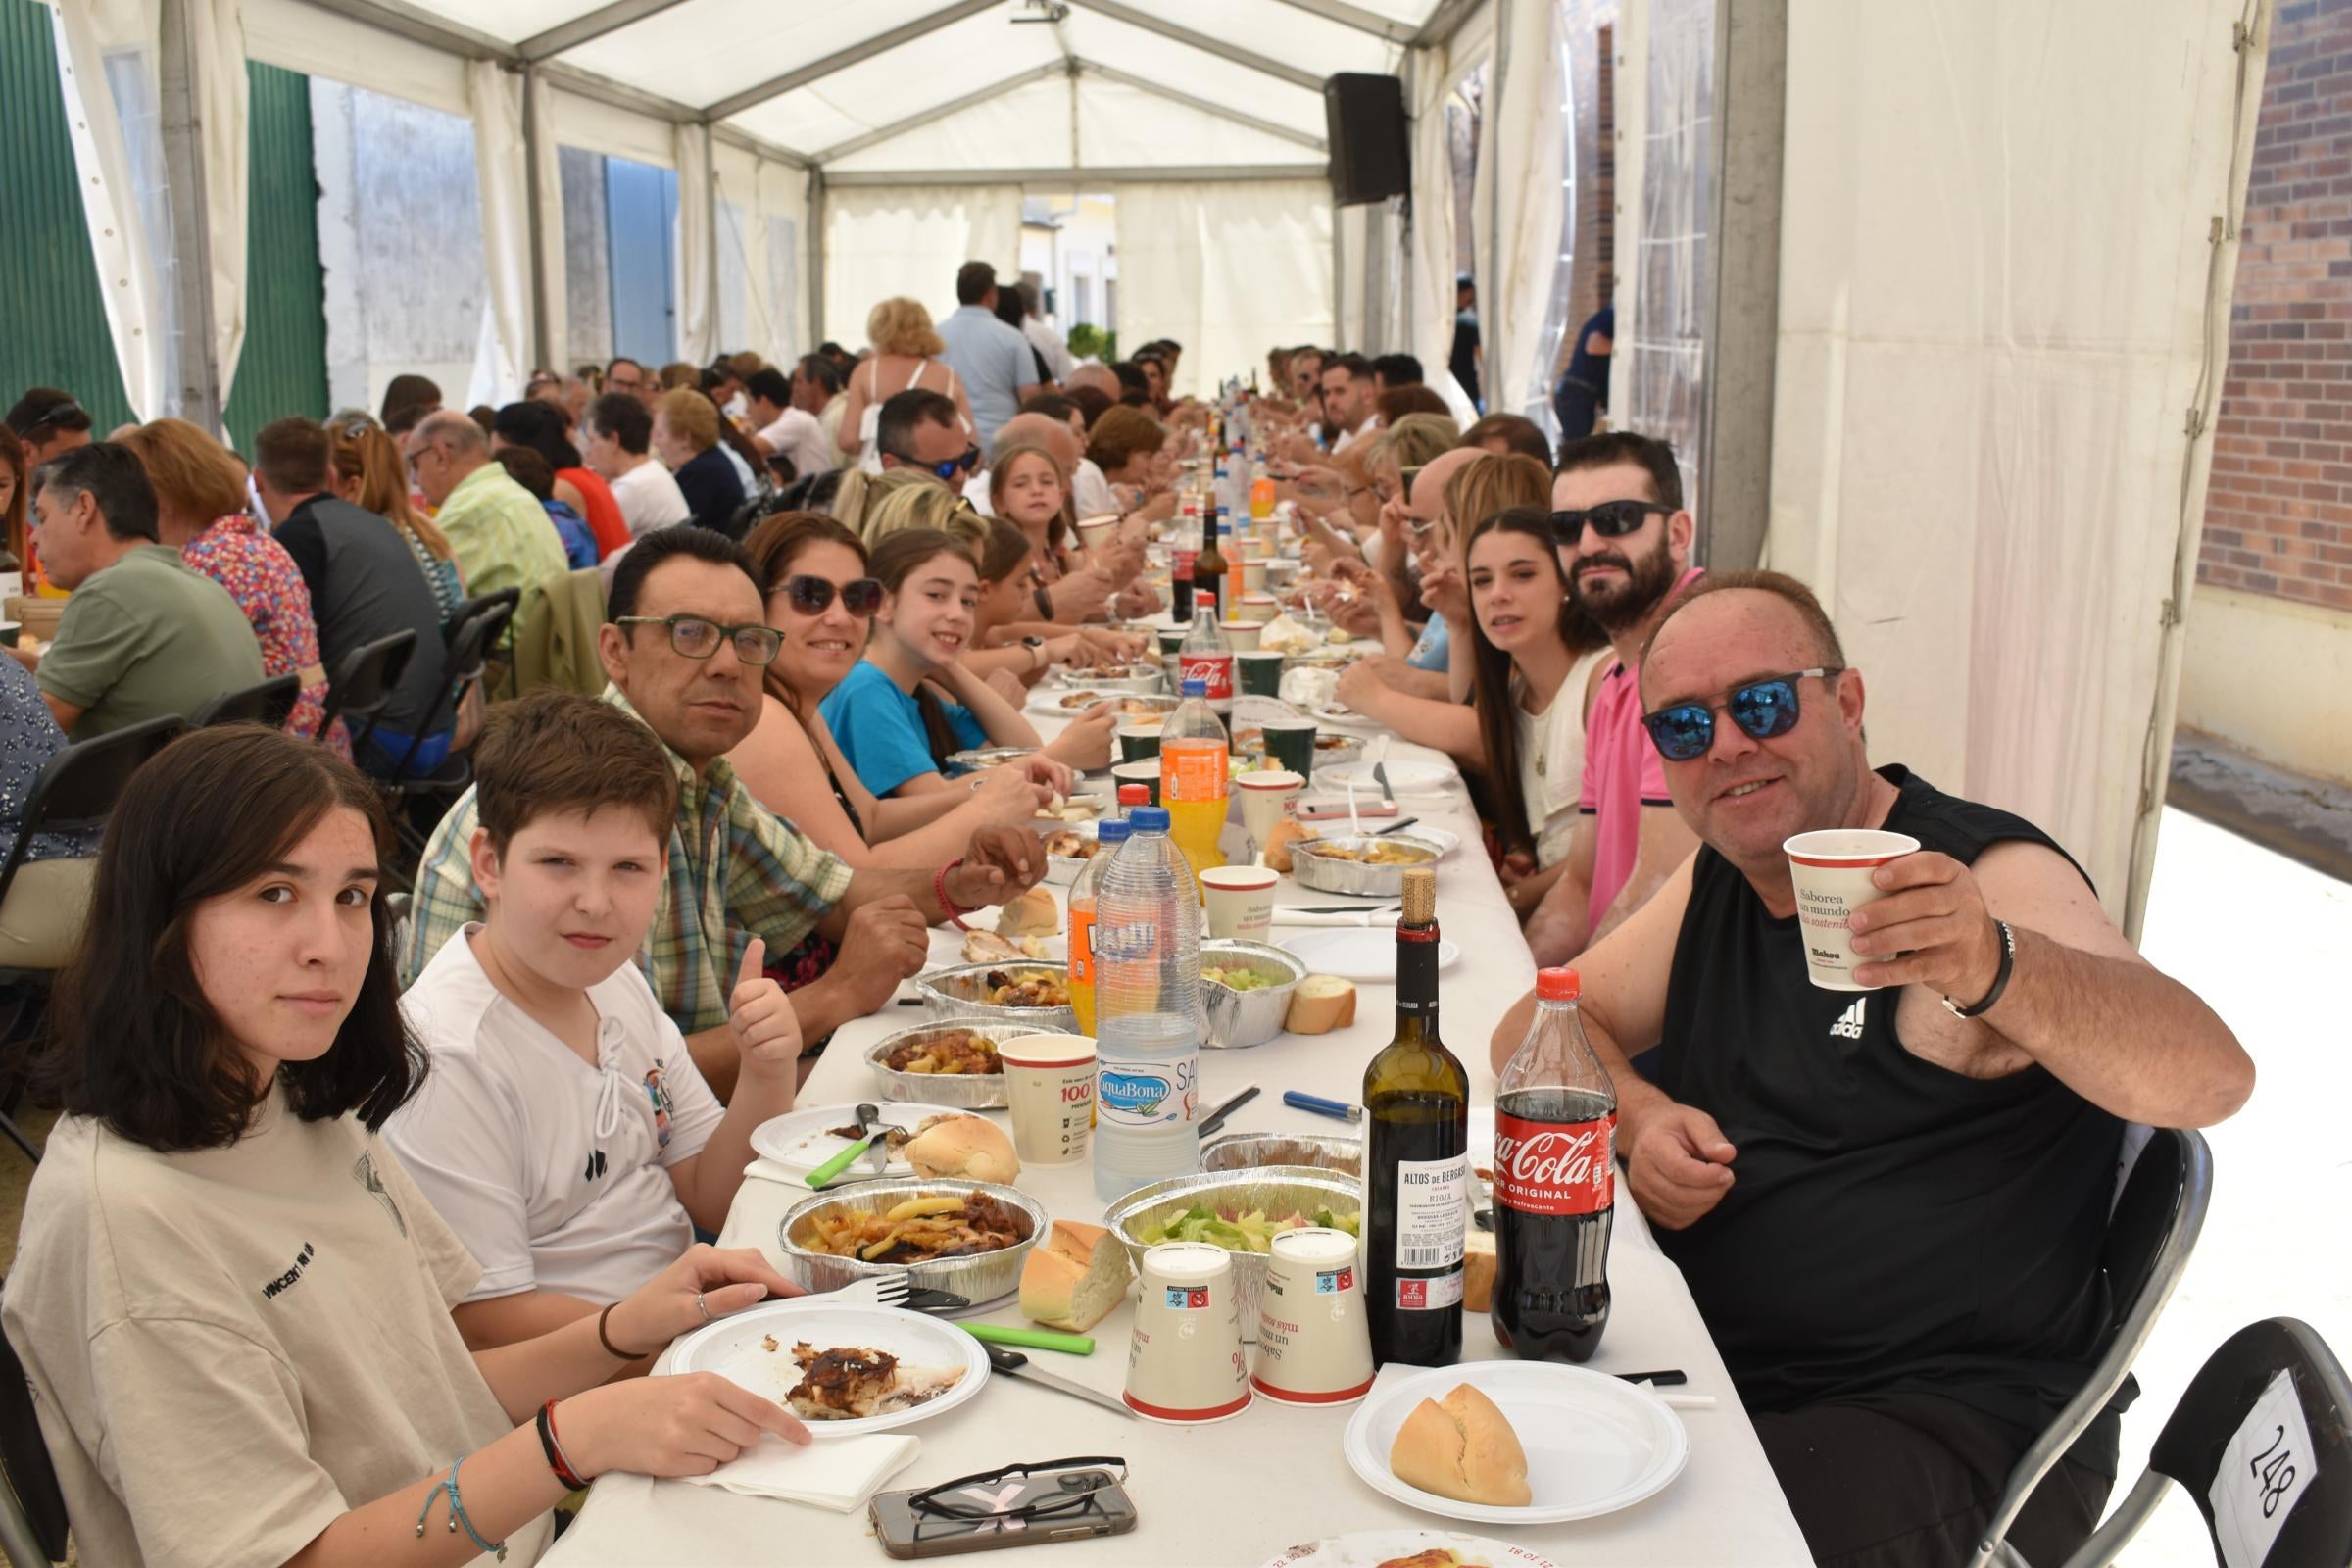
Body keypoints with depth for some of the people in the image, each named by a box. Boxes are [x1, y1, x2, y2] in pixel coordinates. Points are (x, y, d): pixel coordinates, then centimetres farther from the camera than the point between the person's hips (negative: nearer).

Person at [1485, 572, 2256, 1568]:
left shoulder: (1987, 879, -14)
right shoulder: (1719, 877, 8)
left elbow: (2210, 1076, -30)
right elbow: (1541, 1027, 13)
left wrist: (1993, 970, -49)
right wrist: (1637, 1116, -9)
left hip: (1951, 1436, -6)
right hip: (1714, 1369, 7)